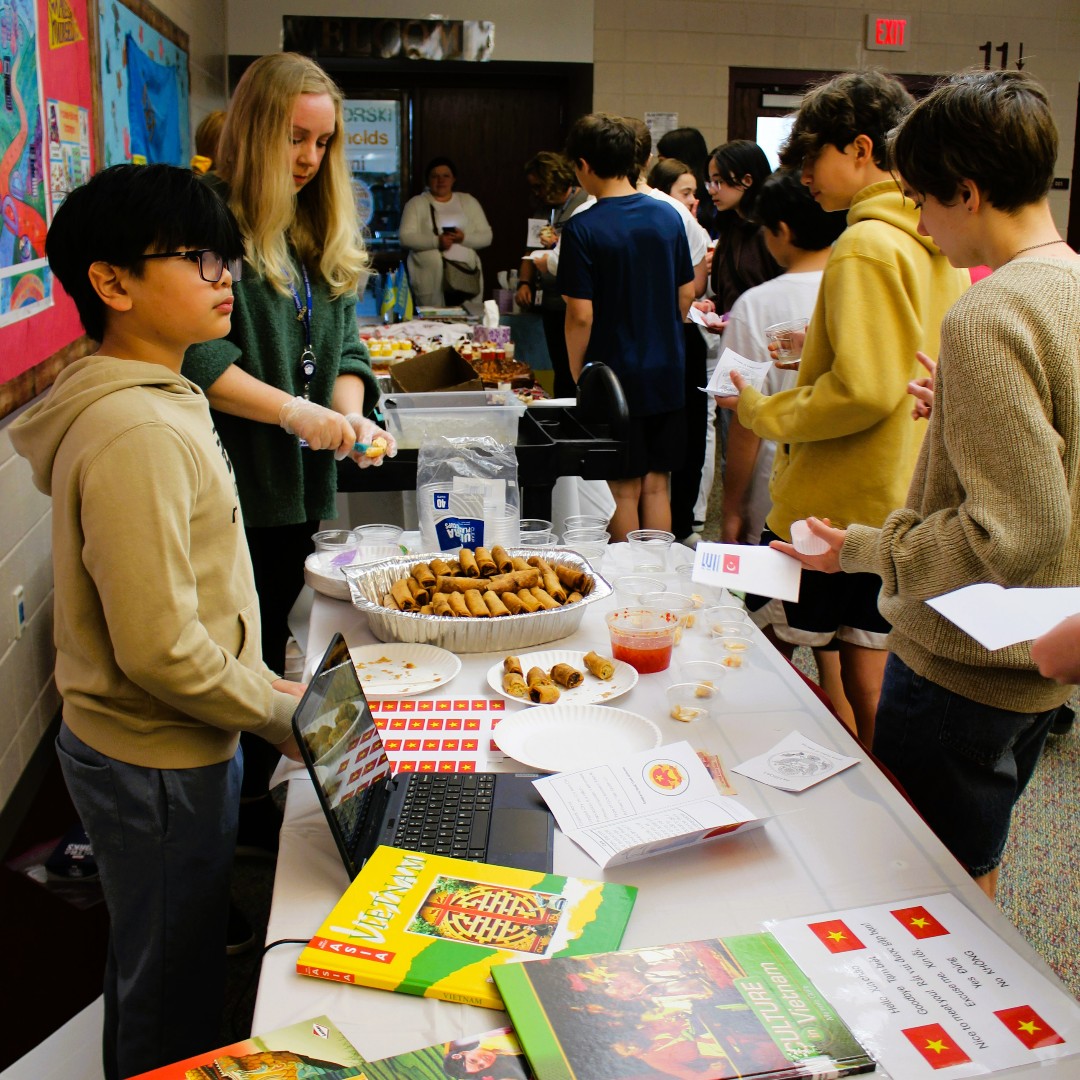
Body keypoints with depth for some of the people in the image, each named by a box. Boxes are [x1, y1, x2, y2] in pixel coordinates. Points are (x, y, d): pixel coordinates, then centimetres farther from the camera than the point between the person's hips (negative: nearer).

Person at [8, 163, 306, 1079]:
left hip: (171, 746, 9)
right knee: (170, 1004, 12)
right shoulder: (134, 437, -27)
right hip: (158, 763, -9)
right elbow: (161, 650, -29)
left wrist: (260, 682, 10)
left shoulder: (158, 400, 6)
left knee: (154, 972, 28)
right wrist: (279, 715, -15)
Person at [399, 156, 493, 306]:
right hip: (430, 280, -2)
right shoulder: (416, 203, 7)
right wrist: (436, 241, -18)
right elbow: (406, 237, -4)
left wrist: (464, 238, -12)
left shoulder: (468, 201, 14)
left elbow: (486, 237, 9)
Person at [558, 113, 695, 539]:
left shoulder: (582, 229, -13)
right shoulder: (668, 217, 3)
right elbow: (686, 295, 9)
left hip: (615, 375, -5)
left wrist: (577, 375, -2)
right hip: (667, 374, 5)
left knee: (623, 490, 6)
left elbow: (581, 315, -15)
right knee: (656, 483, 13)